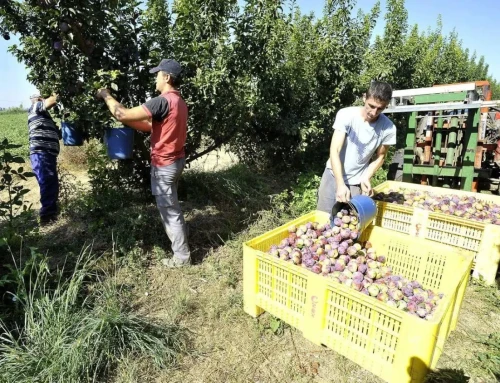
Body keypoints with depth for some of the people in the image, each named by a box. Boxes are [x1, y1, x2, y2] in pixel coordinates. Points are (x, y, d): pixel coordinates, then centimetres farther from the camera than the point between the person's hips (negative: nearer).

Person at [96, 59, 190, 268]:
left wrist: (106, 96, -5)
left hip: (164, 165, -10)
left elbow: (122, 115, -22)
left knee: (170, 211, 2)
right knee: (170, 207, 23)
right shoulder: (179, 102, 11)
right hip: (175, 160, 10)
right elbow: (152, 126, 16)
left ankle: (182, 256, 15)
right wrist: (129, 122, 11)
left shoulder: (162, 101, -22)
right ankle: (180, 245, 39)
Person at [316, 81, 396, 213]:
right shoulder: (346, 115, -18)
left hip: (356, 182, 1)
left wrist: (366, 178, -13)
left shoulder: (388, 128, -13)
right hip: (333, 175, 0)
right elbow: (334, 151, -22)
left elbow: (380, 157, 3)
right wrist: (340, 184, -31)